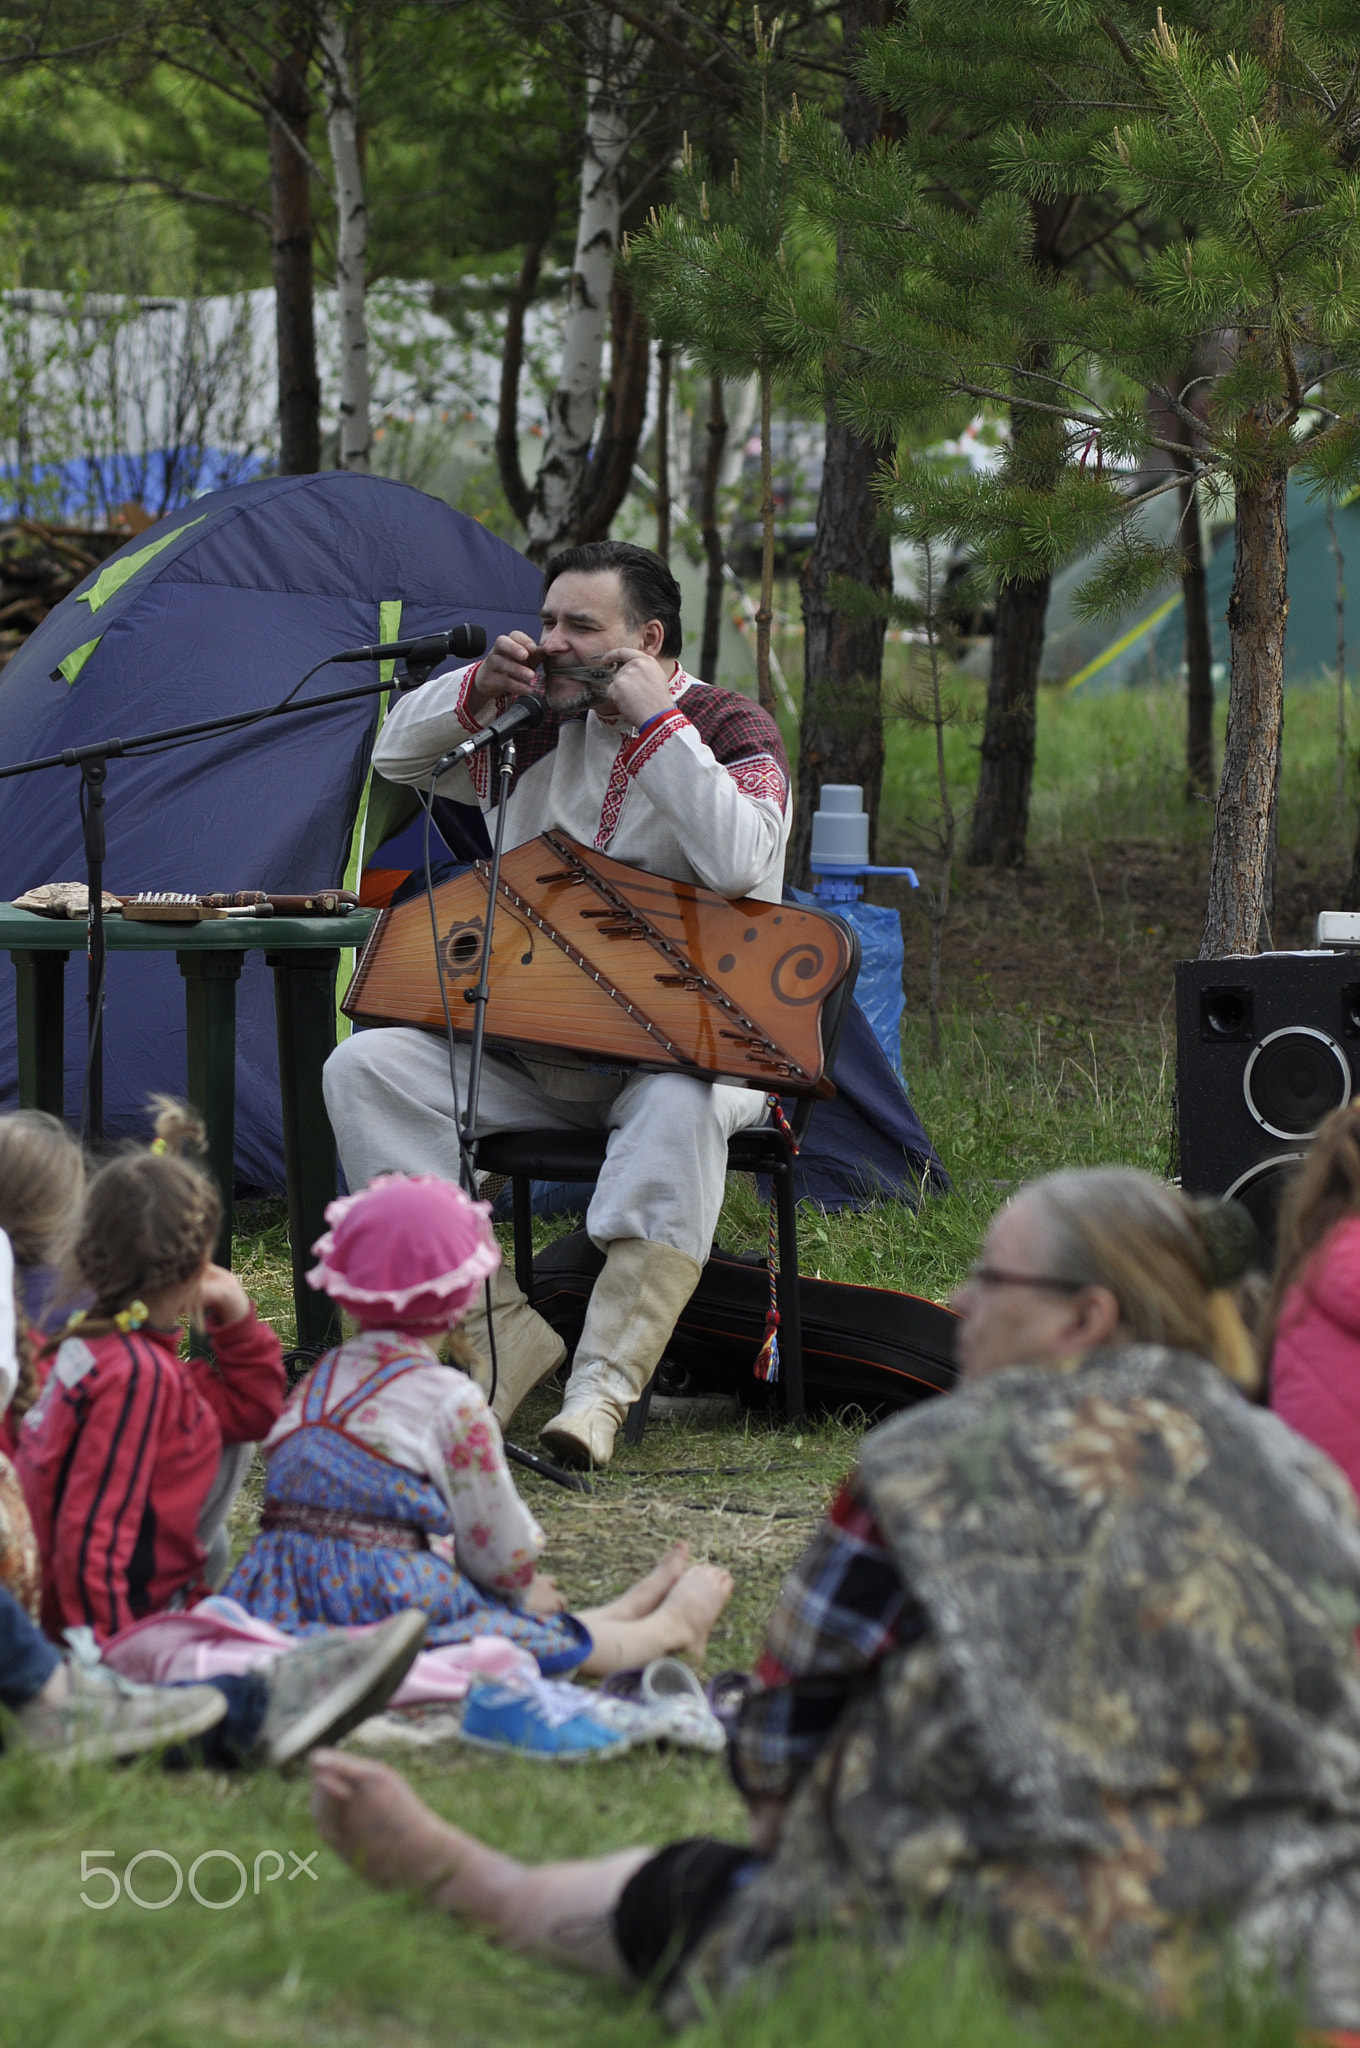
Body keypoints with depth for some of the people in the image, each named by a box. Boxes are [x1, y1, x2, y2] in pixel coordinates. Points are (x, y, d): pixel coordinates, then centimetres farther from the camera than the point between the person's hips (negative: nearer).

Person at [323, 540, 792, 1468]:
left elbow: (738, 862, -26)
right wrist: (480, 689, -1)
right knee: (365, 1067, -16)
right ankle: (500, 1333, -20)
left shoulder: (733, 730, -6)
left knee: (678, 1108, -41)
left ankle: (605, 1384, -39)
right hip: (533, 1056, 5)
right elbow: (398, 757, 18)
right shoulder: (545, 726, 9)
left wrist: (656, 721, -22)